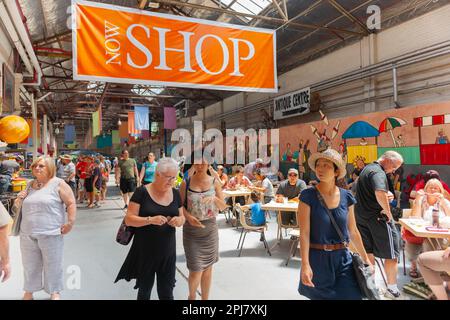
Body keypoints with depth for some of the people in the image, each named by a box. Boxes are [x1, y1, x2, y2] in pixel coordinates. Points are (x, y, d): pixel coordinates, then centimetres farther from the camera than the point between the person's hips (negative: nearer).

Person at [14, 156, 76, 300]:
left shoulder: (58, 184, -7)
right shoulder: (30, 185, 11)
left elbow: (71, 203, -9)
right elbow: (22, 206, 24)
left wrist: (70, 222, -17)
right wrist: (19, 199, 1)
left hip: (50, 233, -5)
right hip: (28, 233, 6)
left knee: (52, 265, 6)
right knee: (30, 264, 18)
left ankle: (54, 292, 23)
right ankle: (29, 291, 36)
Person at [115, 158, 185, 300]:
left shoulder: (175, 194, 1)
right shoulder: (142, 192, -12)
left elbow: (182, 217, 9)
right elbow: (128, 219, -13)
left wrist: (179, 220, -14)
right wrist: (150, 220, -29)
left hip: (167, 252, 3)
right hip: (145, 252, -3)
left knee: (166, 292, 11)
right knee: (144, 290, 16)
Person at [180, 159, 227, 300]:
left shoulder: (214, 182, -1)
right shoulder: (186, 182, -5)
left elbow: (223, 206, 1)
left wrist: (215, 199, -19)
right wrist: (188, 217, -19)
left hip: (210, 228, 2)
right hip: (191, 229, -2)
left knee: (208, 266, 12)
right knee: (196, 269, -2)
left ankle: (205, 298, 32)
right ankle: (192, 296, 28)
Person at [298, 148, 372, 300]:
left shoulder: (346, 197, 1)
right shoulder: (308, 196, -11)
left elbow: (353, 231, 10)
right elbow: (304, 233, -15)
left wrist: (366, 259, 13)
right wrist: (305, 265, -23)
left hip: (343, 258, 3)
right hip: (317, 259, -3)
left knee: (351, 295, 6)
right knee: (321, 296, 11)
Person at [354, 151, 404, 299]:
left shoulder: (367, 168, 13)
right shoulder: (378, 172, -19)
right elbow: (380, 193, -38)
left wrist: (386, 196, 7)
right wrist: (388, 211, -22)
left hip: (362, 216, 9)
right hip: (377, 218, -9)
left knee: (368, 252, 16)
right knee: (391, 254, 5)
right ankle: (392, 289, 13)